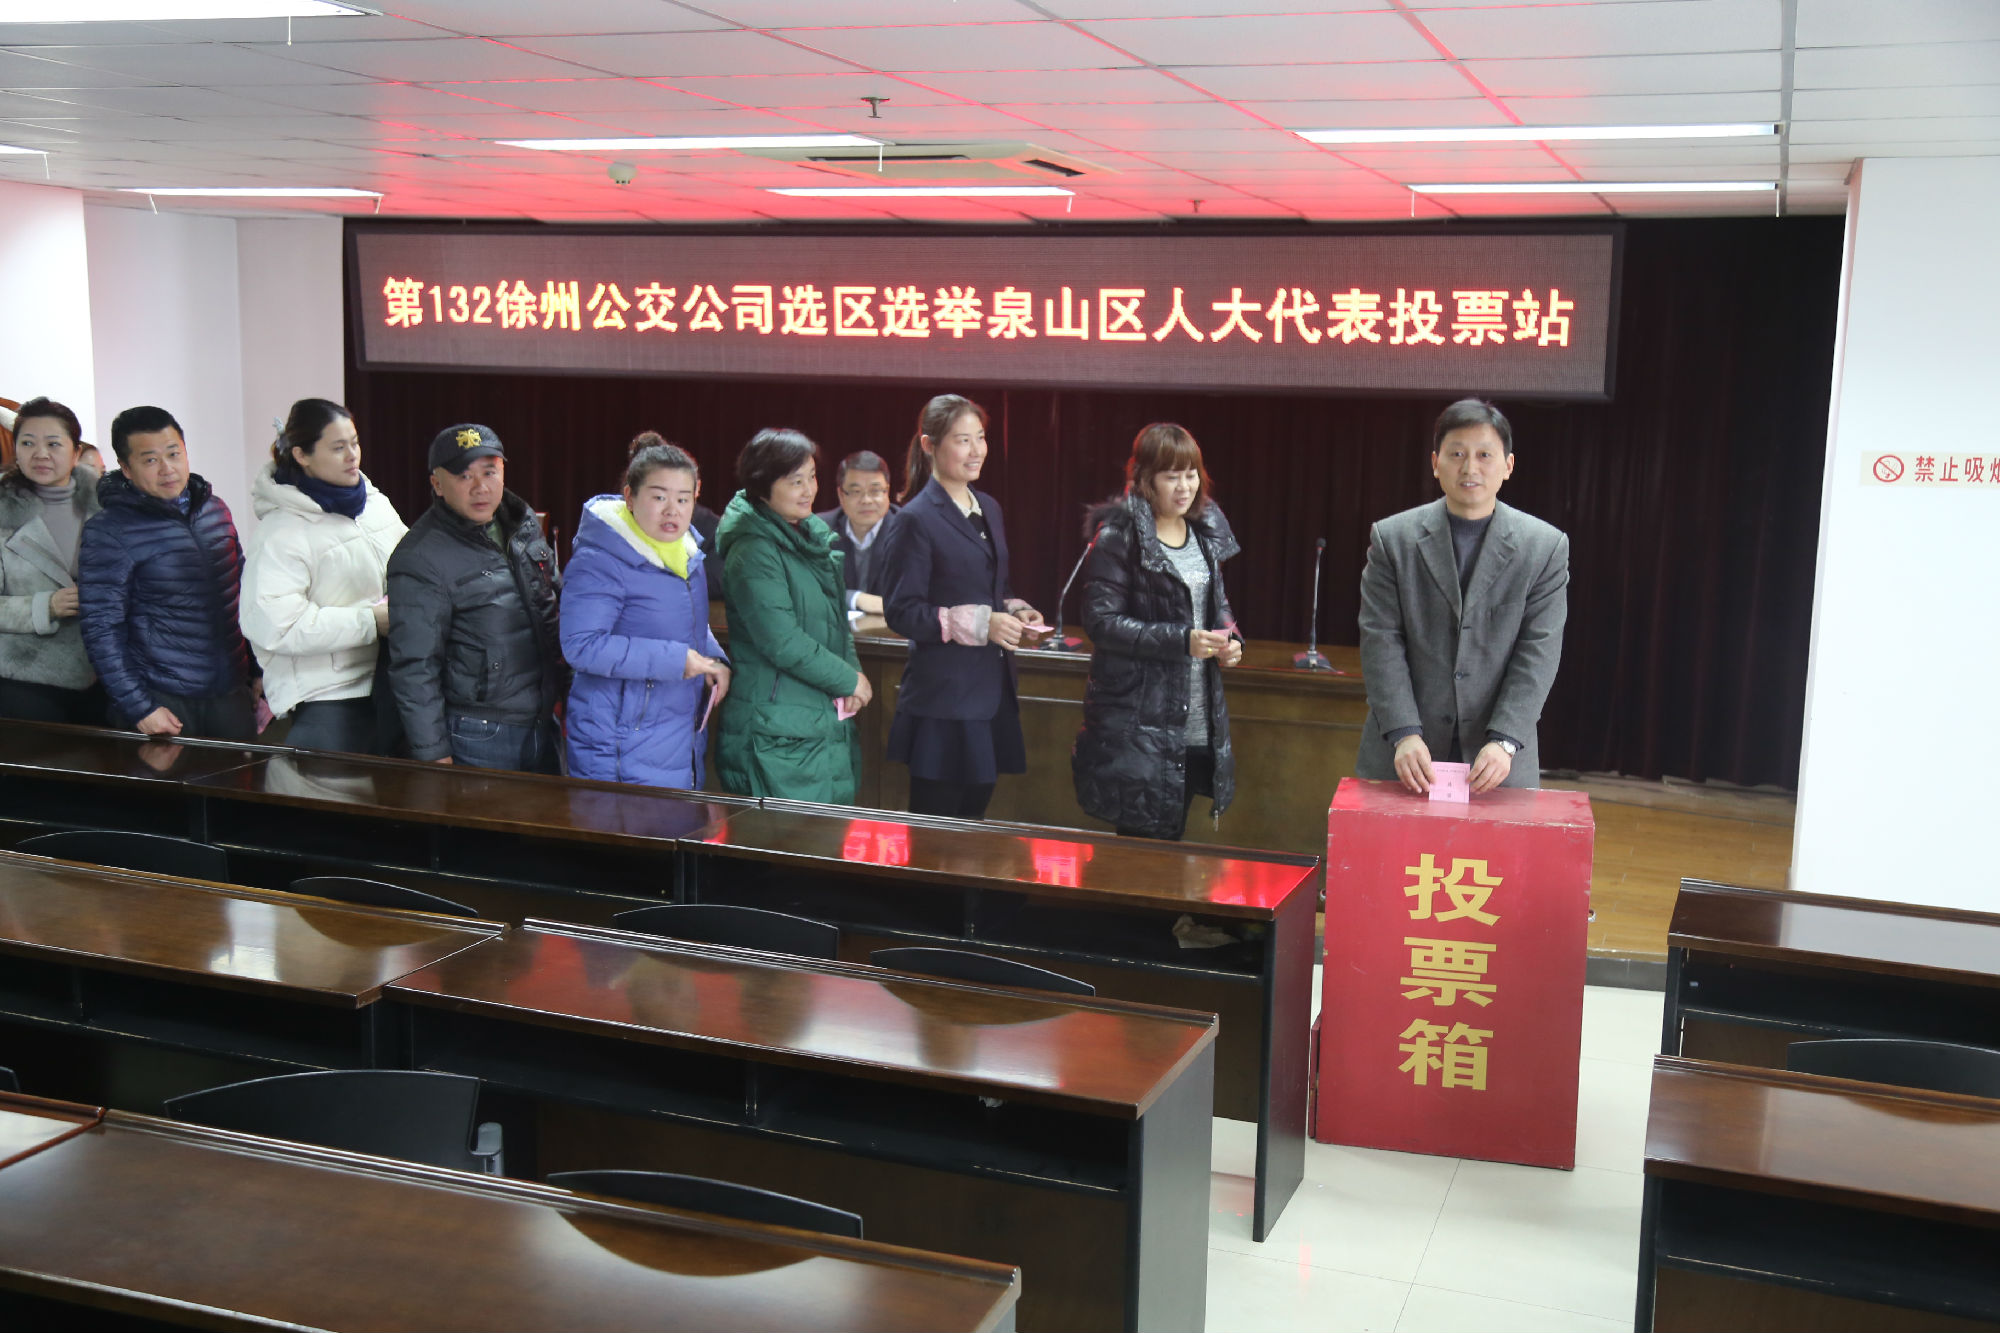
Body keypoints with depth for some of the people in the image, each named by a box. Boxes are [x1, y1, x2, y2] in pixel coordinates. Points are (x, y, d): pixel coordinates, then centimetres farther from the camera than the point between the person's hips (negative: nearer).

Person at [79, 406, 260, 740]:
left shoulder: (215, 510, 7)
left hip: (232, 696, 5)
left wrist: (258, 670, 15)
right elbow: (101, 631, -11)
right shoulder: (107, 534, -9)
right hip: (163, 701, -5)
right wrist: (139, 708, -15)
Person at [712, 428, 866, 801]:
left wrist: (852, 671, -1)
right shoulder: (753, 551, -15)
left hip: (829, 721, 8)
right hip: (777, 729, -8)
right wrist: (848, 680, -11)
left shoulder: (815, 536, 12)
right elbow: (782, 642, -20)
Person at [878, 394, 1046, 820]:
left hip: (993, 691, 8)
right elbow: (901, 612, -15)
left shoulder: (988, 509, 14)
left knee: (973, 822, 15)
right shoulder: (916, 520, -11)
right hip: (944, 700, -8)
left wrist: (1017, 612, 3)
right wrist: (980, 624, -22)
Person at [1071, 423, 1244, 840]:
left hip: (1197, 724, 7)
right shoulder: (1119, 536, -10)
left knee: (1172, 835, 13)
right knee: (1144, 841, -4)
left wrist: (1230, 640, 1)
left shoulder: (1206, 531, 11)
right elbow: (1101, 621, -15)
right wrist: (1181, 640, -23)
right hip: (1137, 723, -6)